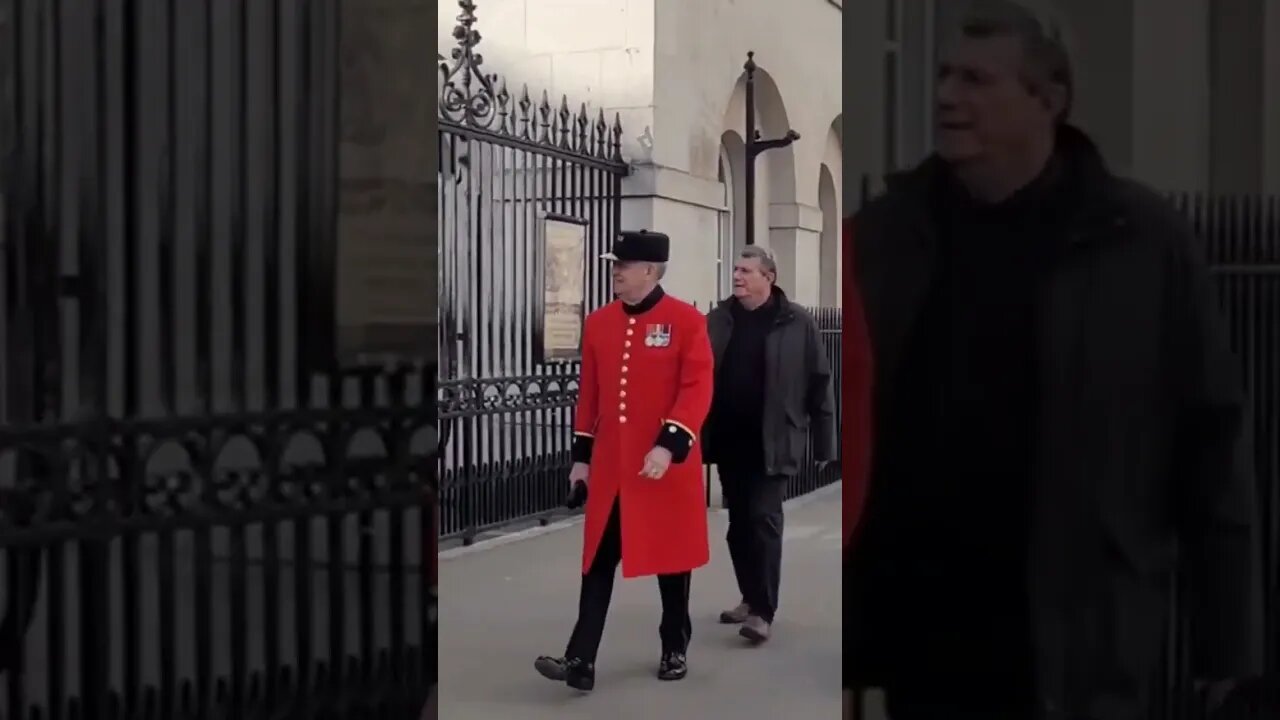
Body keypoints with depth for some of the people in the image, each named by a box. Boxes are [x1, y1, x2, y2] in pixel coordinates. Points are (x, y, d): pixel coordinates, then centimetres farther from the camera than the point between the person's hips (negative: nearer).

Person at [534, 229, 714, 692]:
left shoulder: (687, 321, -8)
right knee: (597, 562, 2)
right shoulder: (598, 323, 7)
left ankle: (675, 651, 27)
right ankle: (581, 662, 3)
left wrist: (670, 445, -25)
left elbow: (697, 389, -14)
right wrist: (582, 455, 11)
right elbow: (589, 393, 12)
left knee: (672, 558, 10)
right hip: (609, 467, 4)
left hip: (668, 465, -4)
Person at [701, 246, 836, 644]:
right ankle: (750, 598, 27)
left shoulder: (797, 323, -5)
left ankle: (763, 611, -1)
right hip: (729, 439, 4)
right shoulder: (718, 319, 5)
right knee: (739, 522, 13)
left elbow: (819, 384, -3)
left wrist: (823, 442, -4)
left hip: (772, 442, -4)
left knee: (763, 519, -7)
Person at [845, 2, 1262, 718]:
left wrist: (1226, 628, -2)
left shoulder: (1145, 241, -5)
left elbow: (1211, 434, -3)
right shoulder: (883, 236, 3)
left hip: (1078, 642, -3)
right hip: (921, 630, 3)